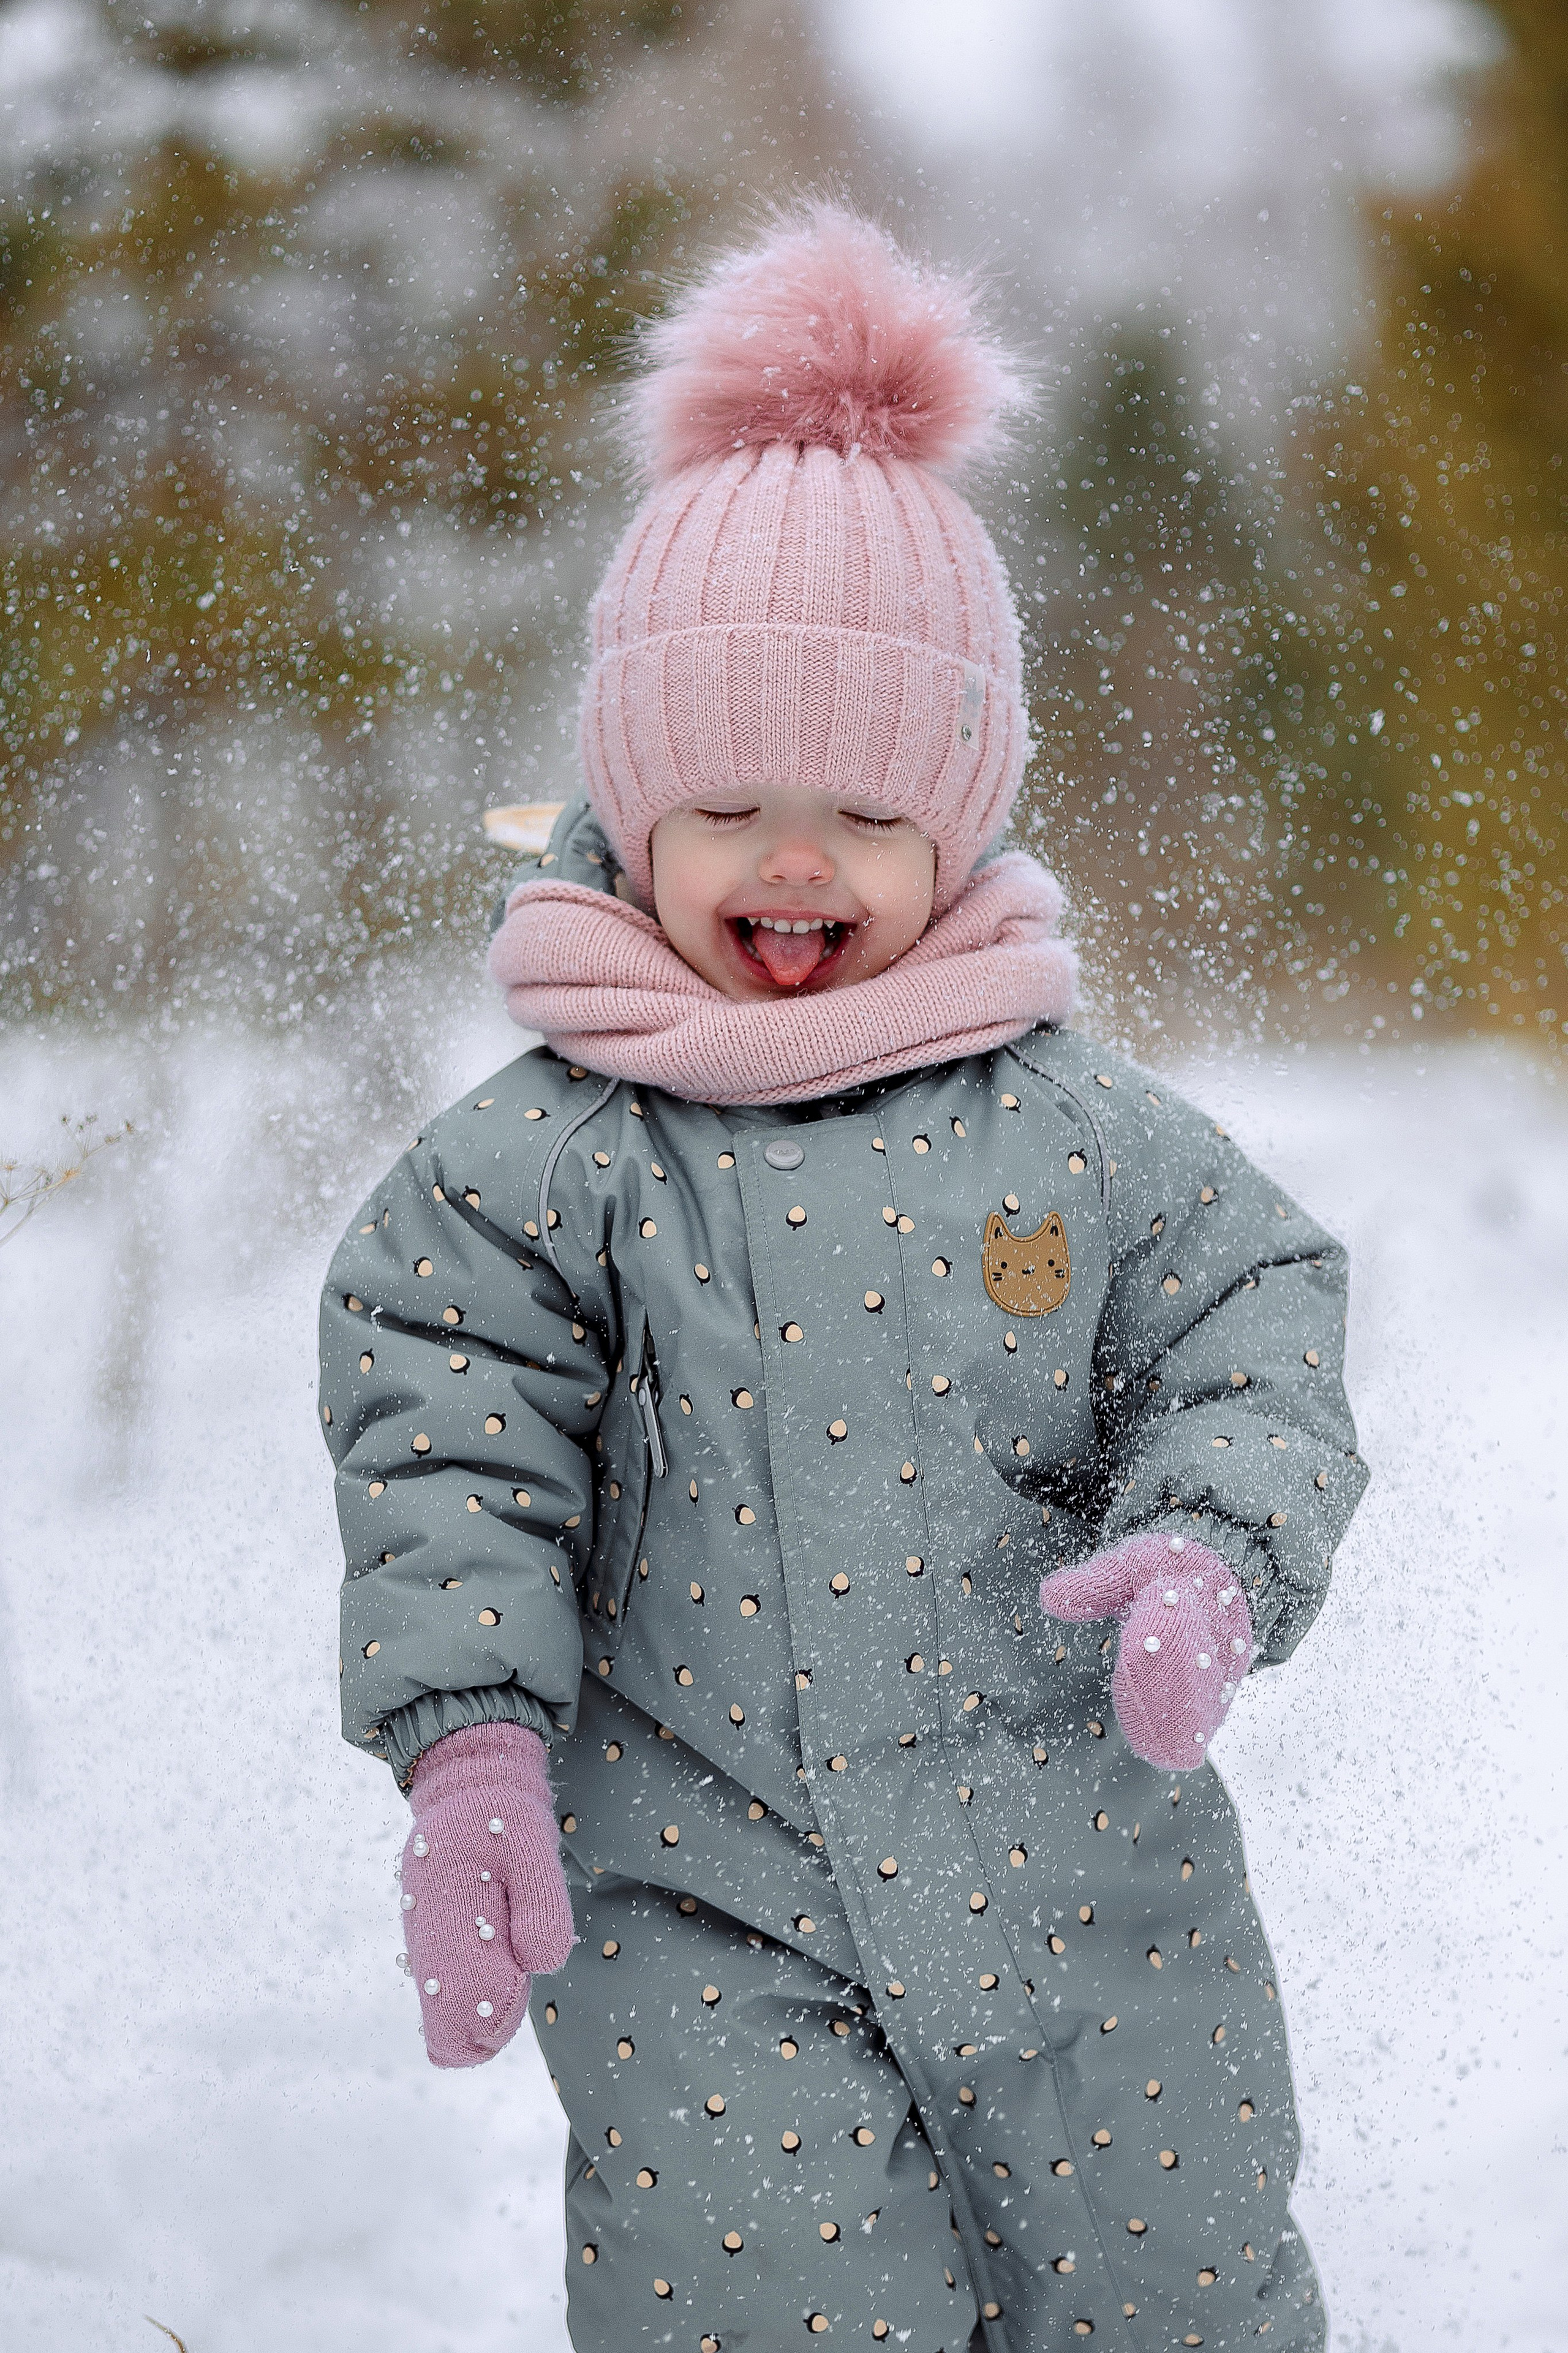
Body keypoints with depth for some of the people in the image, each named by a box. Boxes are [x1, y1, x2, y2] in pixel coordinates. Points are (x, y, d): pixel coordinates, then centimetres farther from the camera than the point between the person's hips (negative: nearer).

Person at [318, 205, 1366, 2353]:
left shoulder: (1078, 1133, 1)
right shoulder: (545, 1161, -3)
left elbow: (1247, 1342, 3)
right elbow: (451, 1460, -5)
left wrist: (1211, 1557, -17)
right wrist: (472, 1746, -17)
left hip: (1079, 1859, 2)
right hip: (692, 1888, -2)